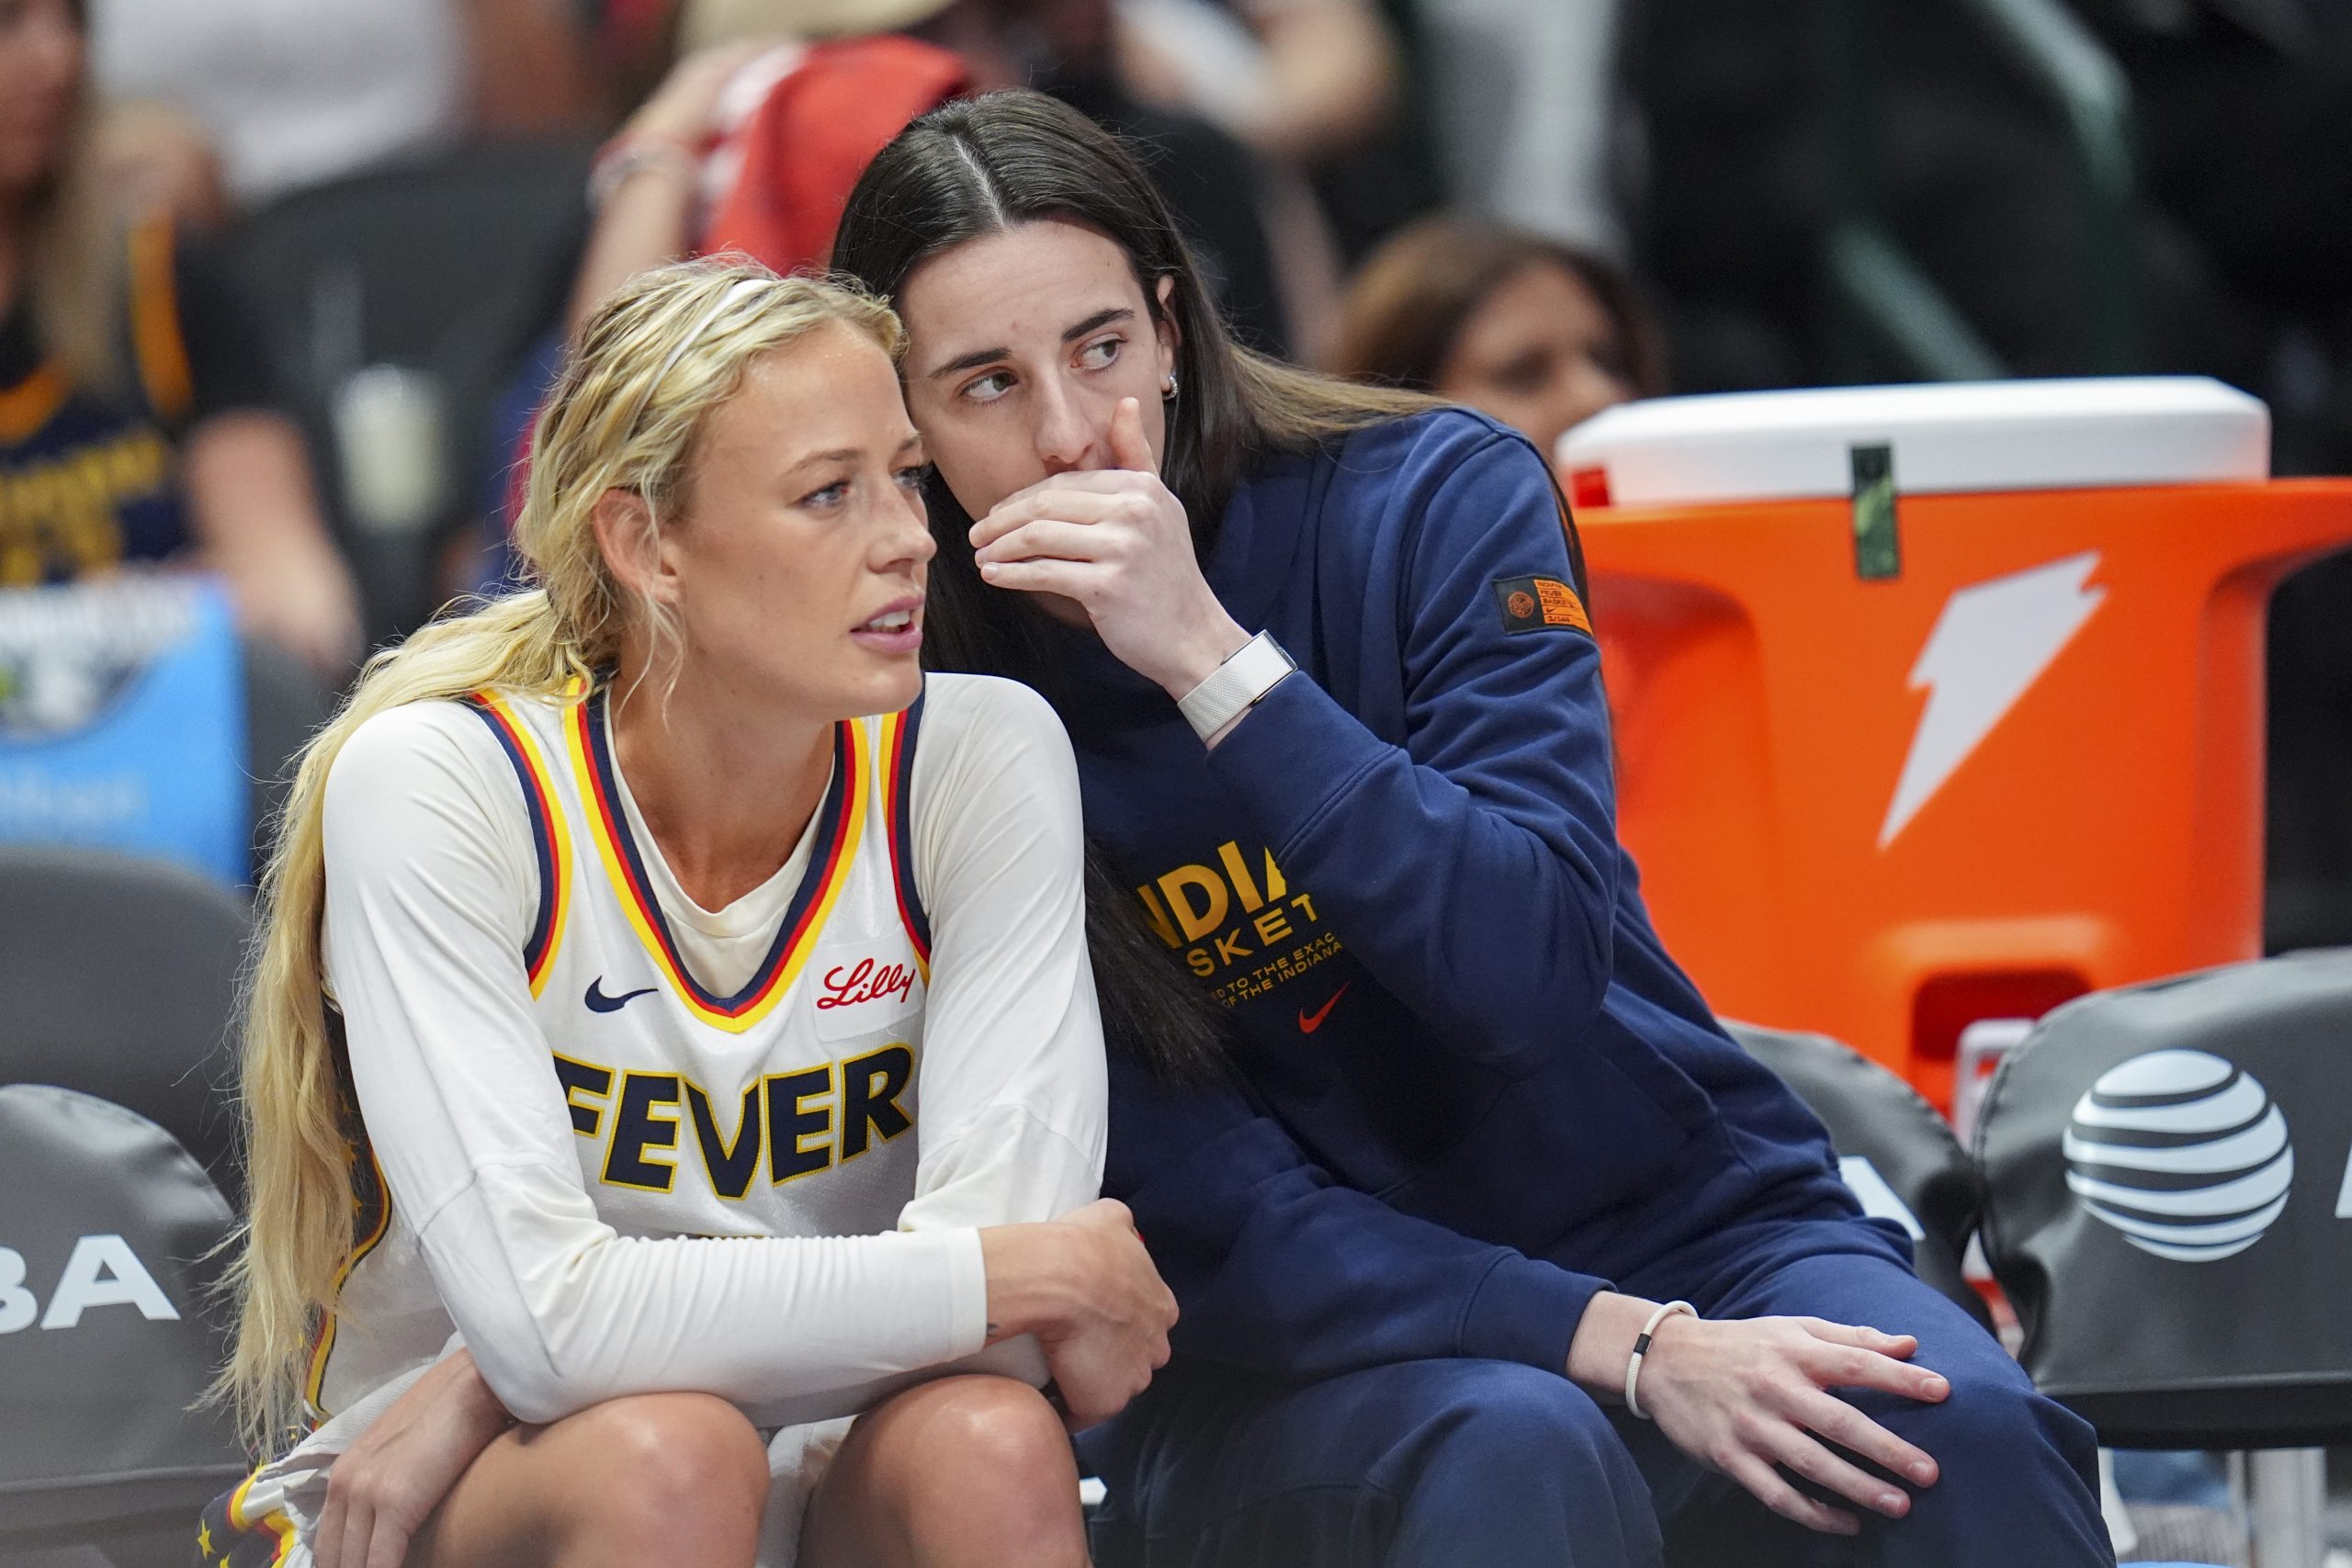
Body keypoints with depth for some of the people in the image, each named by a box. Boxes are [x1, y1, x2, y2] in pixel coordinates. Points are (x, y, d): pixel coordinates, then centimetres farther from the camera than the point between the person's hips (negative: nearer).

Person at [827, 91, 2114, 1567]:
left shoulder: (1433, 502, -4)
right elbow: (1202, 1221, -12)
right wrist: (1625, 1346, -24)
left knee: (1960, 1433, -31)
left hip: (1687, 1227, 1)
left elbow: (1536, 973, -17)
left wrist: (1210, 661, -24)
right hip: (1291, 1370, -1)